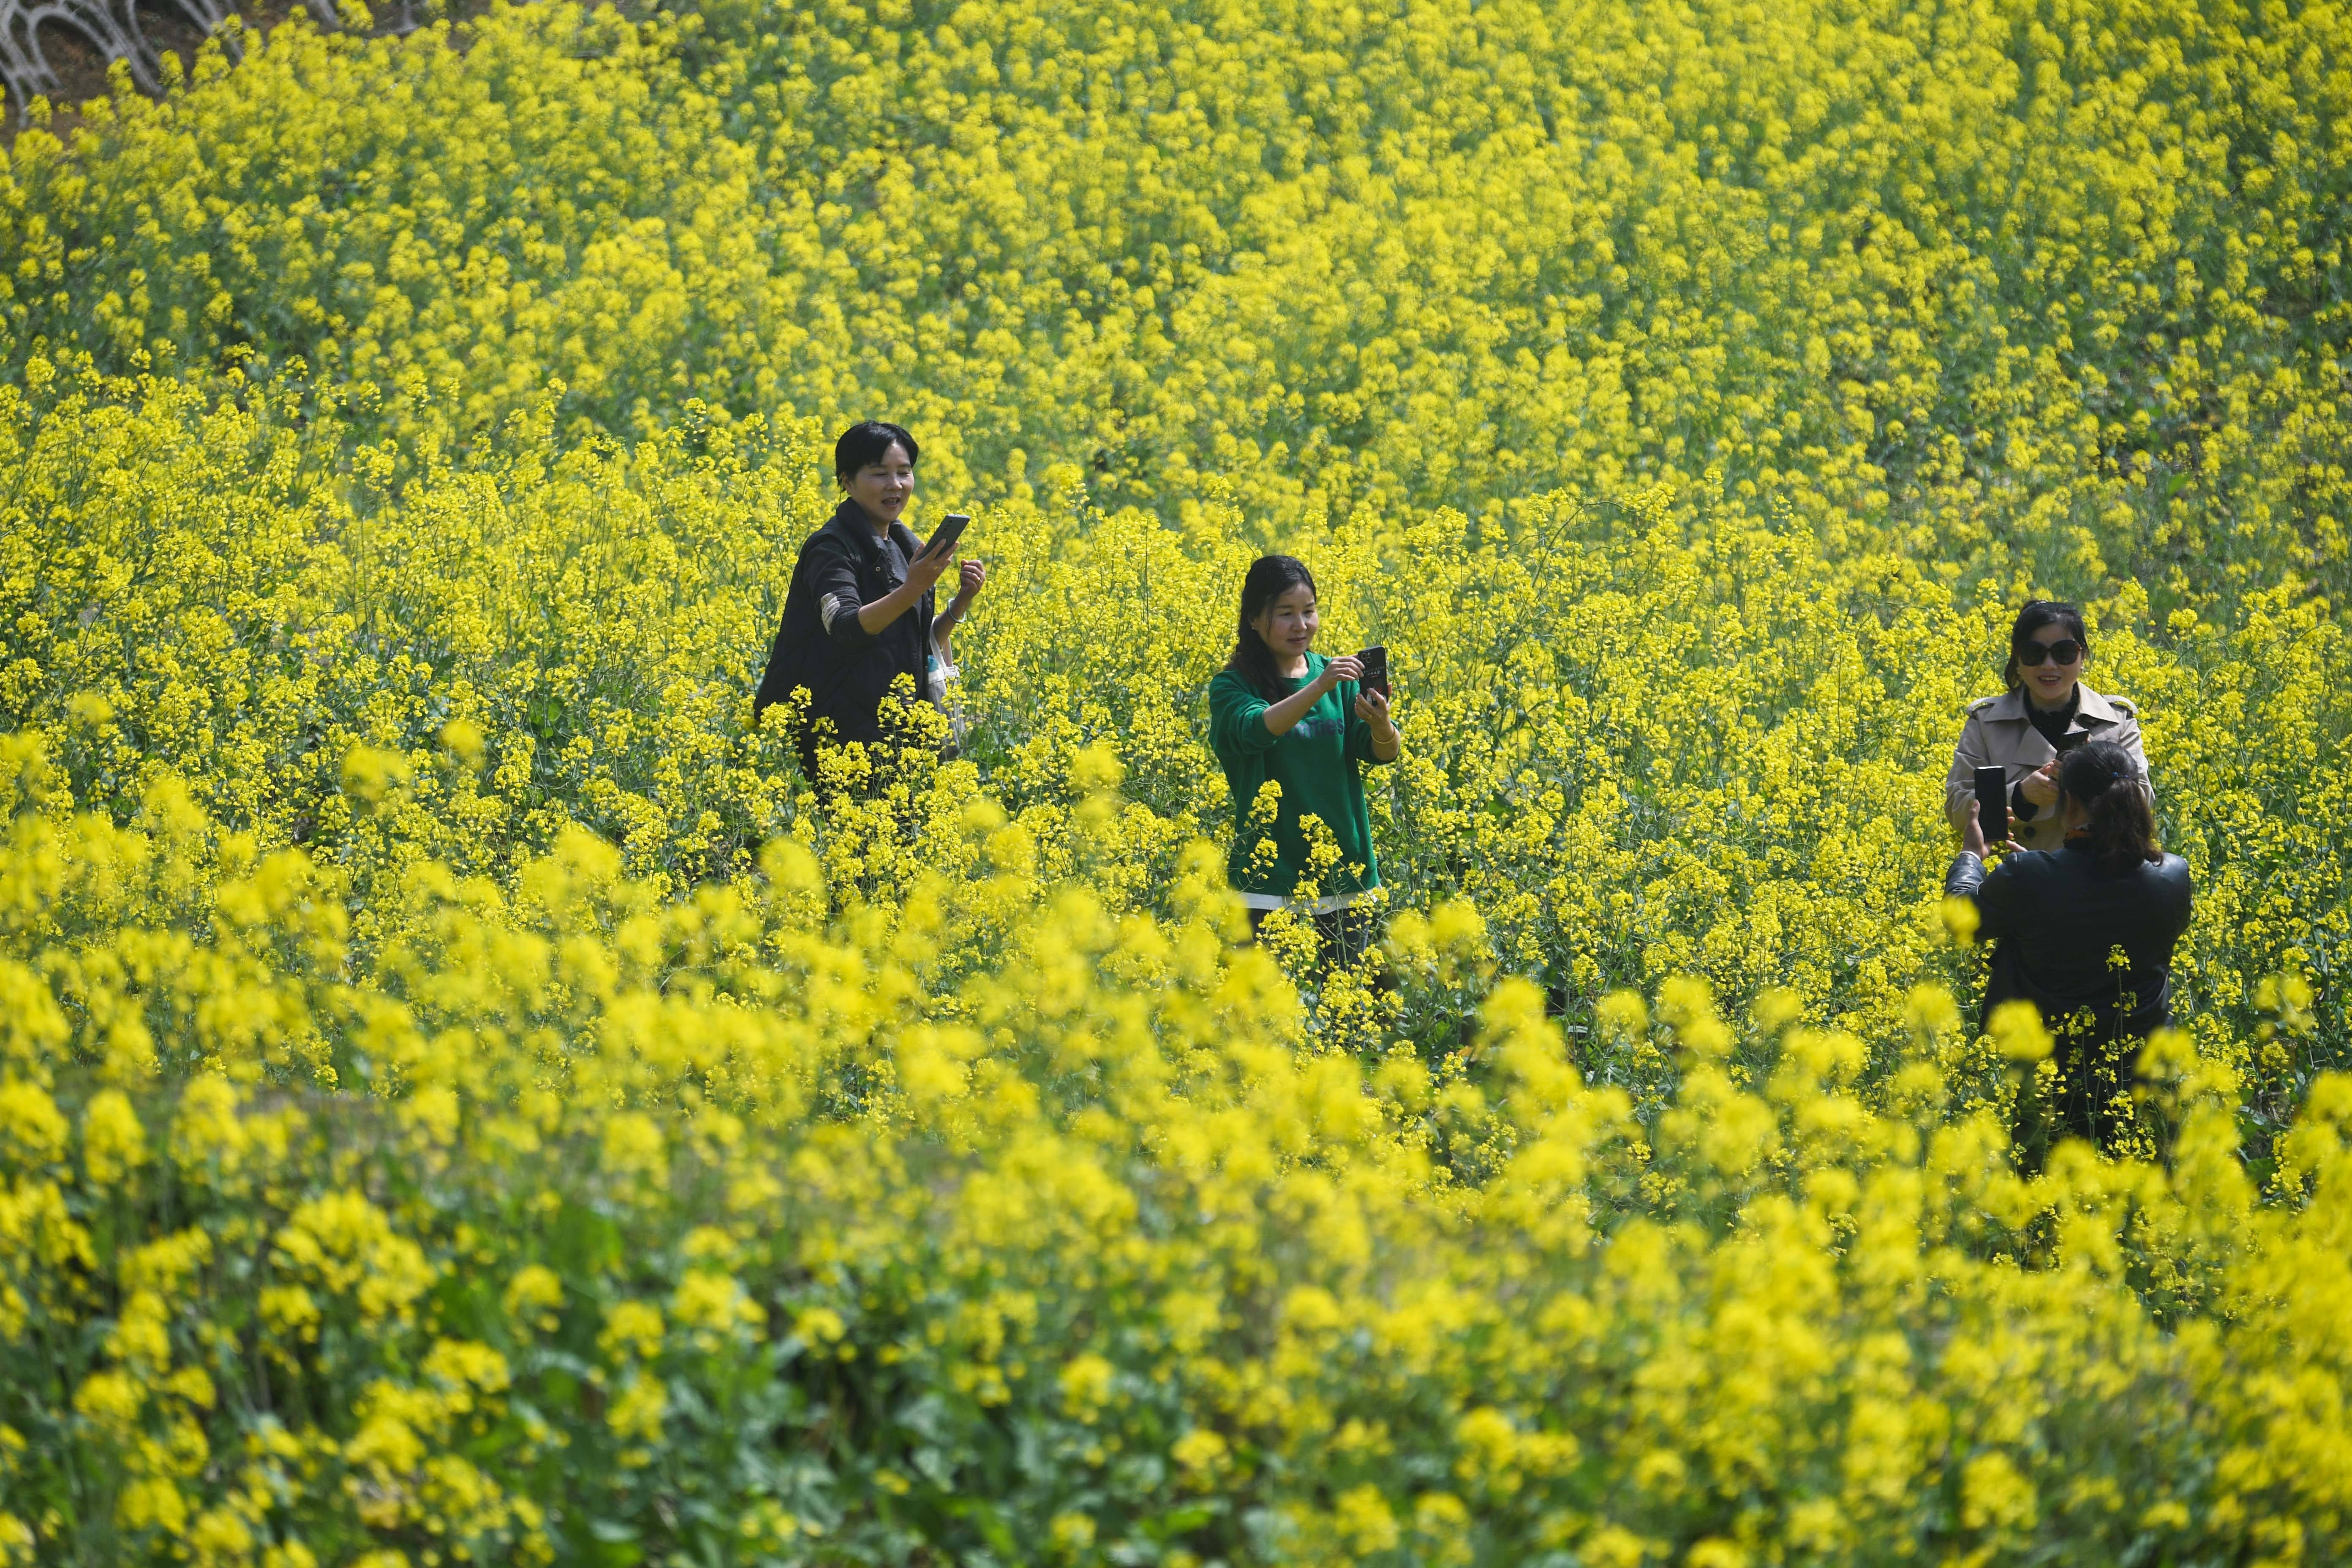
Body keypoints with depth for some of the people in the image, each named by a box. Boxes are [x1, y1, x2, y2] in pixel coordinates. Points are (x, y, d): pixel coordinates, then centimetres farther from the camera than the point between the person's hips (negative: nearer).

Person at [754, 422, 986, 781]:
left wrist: (962, 601, 0)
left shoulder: (905, 546, 12)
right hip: (844, 735, -7)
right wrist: (913, 588, -37)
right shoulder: (833, 547, -10)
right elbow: (845, 629, -26)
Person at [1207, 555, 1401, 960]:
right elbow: (1256, 730, -24)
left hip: (1345, 876, 3)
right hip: (1269, 880, -3)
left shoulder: (1340, 677, 6)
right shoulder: (1232, 687, -3)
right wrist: (1319, 688, -37)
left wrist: (1382, 726, -27)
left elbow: (1385, 752, -4)